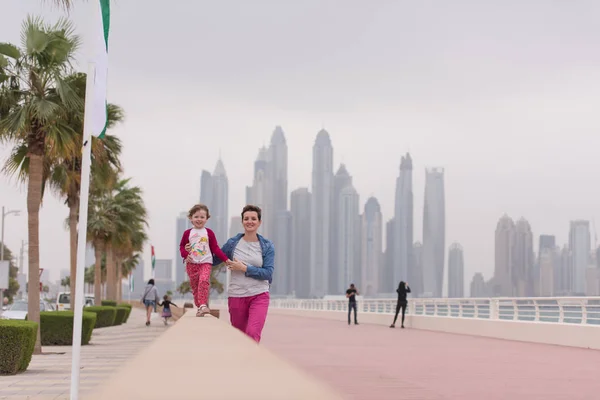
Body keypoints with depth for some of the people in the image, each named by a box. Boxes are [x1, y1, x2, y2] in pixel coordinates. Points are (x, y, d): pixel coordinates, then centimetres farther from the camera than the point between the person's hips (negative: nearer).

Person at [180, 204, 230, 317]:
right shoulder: (187, 233, 6)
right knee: (194, 285, 3)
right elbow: (182, 246, 12)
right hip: (191, 263, 2)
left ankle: (203, 305, -27)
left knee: (204, 280, -24)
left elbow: (215, 248, 4)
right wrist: (185, 254, -9)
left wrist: (226, 259, -4)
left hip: (206, 263, -2)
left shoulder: (209, 233, 5)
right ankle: (199, 306, 13)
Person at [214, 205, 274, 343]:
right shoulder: (233, 243, 4)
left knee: (253, 334, -22)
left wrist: (244, 268, -14)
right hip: (236, 296, 2)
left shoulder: (267, 246, 1)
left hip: (259, 296, -2)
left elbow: (268, 273, -7)